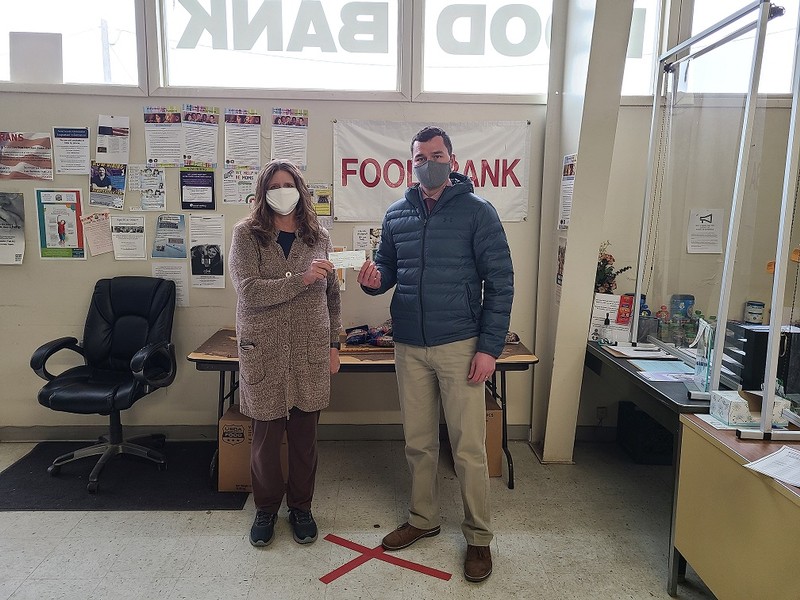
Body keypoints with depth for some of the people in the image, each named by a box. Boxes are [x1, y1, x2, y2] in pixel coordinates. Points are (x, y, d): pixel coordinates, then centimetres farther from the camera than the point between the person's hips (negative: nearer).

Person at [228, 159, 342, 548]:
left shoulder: (319, 237, 6)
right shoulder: (246, 234, -3)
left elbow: (332, 296, 10)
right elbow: (248, 291, -15)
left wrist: (334, 345, 7)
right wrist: (301, 279, -24)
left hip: (311, 353, 2)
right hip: (264, 353, -2)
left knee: (304, 436, 11)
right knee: (266, 437, 9)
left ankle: (301, 507, 33)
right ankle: (266, 508, 33)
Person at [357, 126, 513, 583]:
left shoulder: (477, 211, -4)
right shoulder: (396, 214, 9)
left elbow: (500, 282, -6)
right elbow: (388, 268, 17)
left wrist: (489, 347, -12)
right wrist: (374, 279, -8)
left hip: (459, 346, -4)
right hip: (409, 346, 4)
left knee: (469, 447, 3)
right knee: (419, 442, 15)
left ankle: (479, 537, 22)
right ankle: (424, 519, 34)